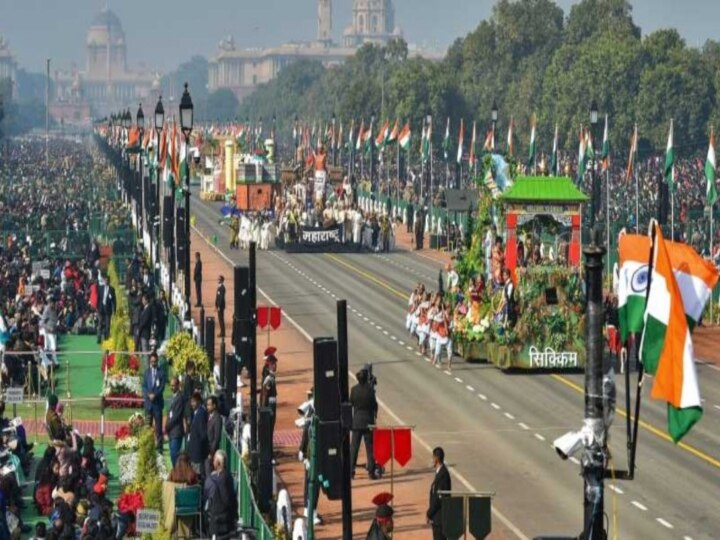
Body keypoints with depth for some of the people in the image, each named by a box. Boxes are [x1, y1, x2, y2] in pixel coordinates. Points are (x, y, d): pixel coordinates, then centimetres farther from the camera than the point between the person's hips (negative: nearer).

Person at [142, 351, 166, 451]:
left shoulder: (161, 372, 3)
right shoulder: (146, 372, 10)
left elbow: (162, 386, -3)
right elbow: (144, 386, 7)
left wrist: (155, 394, -15)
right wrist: (149, 395, -10)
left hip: (157, 401, -2)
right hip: (148, 401, 2)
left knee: (158, 424, -1)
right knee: (147, 424, 1)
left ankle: (159, 446, 1)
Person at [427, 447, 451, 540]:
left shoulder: (443, 474, -19)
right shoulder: (439, 472, 13)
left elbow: (439, 497, -21)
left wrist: (429, 513, -13)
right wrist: (430, 512, 11)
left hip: (440, 517, -10)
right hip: (436, 518, 10)